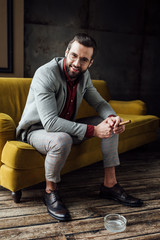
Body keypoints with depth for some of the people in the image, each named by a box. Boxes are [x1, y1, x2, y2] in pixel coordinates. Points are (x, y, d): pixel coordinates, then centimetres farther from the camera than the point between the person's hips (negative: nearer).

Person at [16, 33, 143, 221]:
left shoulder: (83, 75, -3)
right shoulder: (46, 74, -26)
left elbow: (99, 103, 4)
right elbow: (50, 122, -35)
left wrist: (113, 117, -21)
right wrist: (93, 131, -36)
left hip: (67, 126, 7)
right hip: (37, 130, -7)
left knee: (110, 123, -3)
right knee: (62, 139, -41)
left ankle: (110, 185, 0)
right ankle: (50, 191, -12)